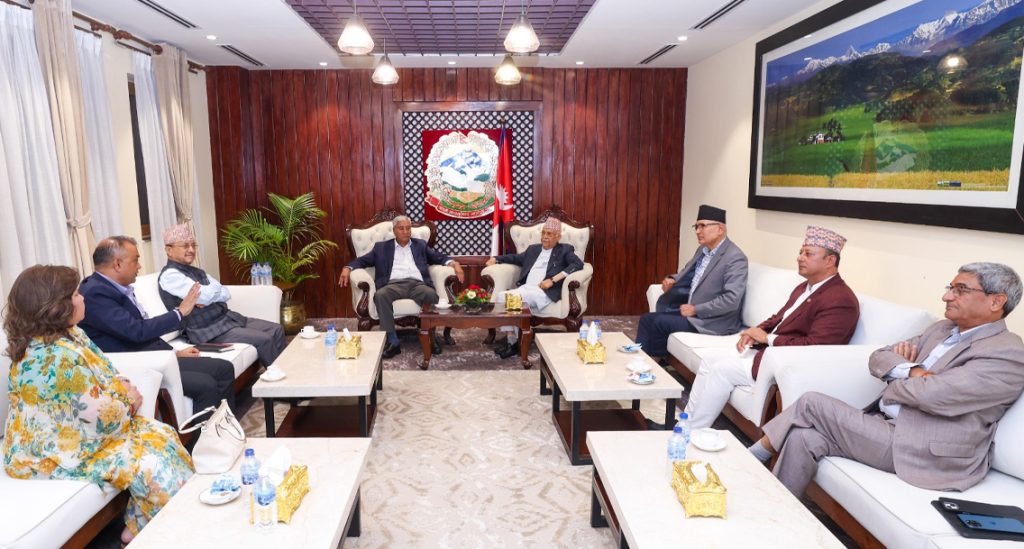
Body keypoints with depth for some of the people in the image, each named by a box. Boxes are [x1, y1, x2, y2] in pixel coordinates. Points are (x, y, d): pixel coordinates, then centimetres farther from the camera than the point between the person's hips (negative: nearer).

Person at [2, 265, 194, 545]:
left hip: (70, 434, 10)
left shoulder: (67, 334, 0)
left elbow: (102, 374, 13)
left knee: (161, 436, 2)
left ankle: (141, 526, 13)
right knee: (152, 465, -17)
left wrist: (125, 390, -7)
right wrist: (129, 401, -8)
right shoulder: (57, 357, -32)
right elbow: (103, 418, -29)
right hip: (58, 453, -10)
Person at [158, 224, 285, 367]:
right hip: (208, 331, -9)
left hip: (227, 317, 9)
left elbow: (226, 294, 7)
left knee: (277, 330, 1)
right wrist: (216, 289, 0)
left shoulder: (197, 272, 16)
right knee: (264, 340, -20)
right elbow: (204, 295, -22)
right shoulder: (169, 275, -10)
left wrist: (207, 297, -12)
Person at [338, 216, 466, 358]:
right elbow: (362, 260, 18)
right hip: (393, 284, 0)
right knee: (380, 295, -34)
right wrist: (347, 268, -3)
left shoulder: (420, 245, 26)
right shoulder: (382, 247, 23)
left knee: (431, 295, -34)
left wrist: (454, 263, -2)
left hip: (417, 284, 0)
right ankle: (393, 341, -29)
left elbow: (439, 257, 19)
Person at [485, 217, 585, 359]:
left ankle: (516, 343, -14)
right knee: (502, 297, -22)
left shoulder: (565, 250, 10)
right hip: (525, 288, 6)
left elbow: (578, 264, -7)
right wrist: (496, 259, 22)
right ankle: (511, 341, -20)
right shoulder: (533, 249, 28)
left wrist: (553, 280, -16)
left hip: (545, 292, -6)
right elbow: (516, 258, 39)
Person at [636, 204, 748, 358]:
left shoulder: (735, 258, -17)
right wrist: (672, 280, 1)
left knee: (659, 321, -18)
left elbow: (731, 300, -24)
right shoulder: (703, 250, 10)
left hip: (712, 321, -8)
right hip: (691, 310, 8)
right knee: (647, 319, -4)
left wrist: (696, 310, -20)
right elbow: (688, 274, 24)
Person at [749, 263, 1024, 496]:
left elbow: (931, 394, -24)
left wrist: (892, 381, -4)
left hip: (922, 451, -8)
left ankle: (755, 454, 6)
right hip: (888, 427, 8)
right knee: (804, 437, -12)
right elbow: (878, 359, 10)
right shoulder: (941, 329, 16)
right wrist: (911, 372, -12)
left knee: (812, 404, -12)